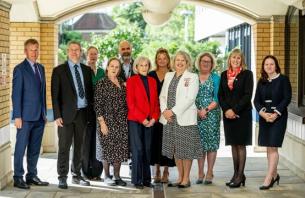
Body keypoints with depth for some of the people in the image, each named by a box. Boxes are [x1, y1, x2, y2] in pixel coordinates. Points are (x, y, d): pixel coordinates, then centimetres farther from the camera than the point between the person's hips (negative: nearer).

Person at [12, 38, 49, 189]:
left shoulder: (41, 68, 15)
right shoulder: (20, 69, -6)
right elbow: (16, 94, -9)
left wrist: (45, 113, 13)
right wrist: (17, 116, -14)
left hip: (39, 116, 6)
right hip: (26, 116, -6)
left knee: (35, 148, 11)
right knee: (21, 148, 0)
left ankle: (32, 176, 19)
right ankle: (18, 178, 7)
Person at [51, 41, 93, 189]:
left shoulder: (87, 70, 11)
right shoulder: (59, 70, 0)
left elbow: (90, 92, 14)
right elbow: (55, 95, -3)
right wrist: (57, 116, -10)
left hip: (83, 114, 4)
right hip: (67, 114, -4)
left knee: (80, 146, 10)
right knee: (64, 147, -2)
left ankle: (76, 175, 21)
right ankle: (62, 178, 5)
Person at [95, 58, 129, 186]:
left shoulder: (122, 83, 10)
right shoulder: (102, 83, -5)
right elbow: (98, 104, -9)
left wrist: (127, 119, 8)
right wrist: (102, 122, -14)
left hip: (122, 122, 5)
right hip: (108, 121, -5)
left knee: (120, 150, 6)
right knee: (107, 149, 1)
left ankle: (117, 176, 16)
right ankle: (107, 176, 14)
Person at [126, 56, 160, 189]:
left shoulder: (152, 81, 14)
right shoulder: (131, 80, 0)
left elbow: (156, 102, 12)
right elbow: (130, 103, -6)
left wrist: (154, 118, -3)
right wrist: (142, 119, -11)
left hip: (149, 121, 4)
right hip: (135, 121, -4)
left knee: (147, 150, 6)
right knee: (137, 149, -3)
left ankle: (146, 179, 13)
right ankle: (137, 180, 3)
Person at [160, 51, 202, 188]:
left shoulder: (192, 77, -2)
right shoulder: (168, 75, 15)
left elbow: (189, 98, -12)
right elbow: (162, 95, 12)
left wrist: (173, 111, -16)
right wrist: (164, 110, -5)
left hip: (185, 118, -5)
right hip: (169, 118, 5)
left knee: (186, 149, -1)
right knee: (175, 149, 10)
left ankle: (186, 179, 9)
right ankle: (180, 177, 20)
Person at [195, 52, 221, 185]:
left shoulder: (216, 78, 4)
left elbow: (217, 98, -3)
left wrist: (206, 109, -14)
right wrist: (197, 111, -10)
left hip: (212, 114, -2)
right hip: (196, 114, 2)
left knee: (211, 142, -2)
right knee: (199, 142, 2)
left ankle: (209, 173, 3)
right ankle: (200, 173, 8)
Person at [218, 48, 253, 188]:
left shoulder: (247, 74, -2)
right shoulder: (224, 75, 10)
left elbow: (247, 95, -10)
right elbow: (220, 94, 8)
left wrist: (235, 110, -16)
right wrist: (226, 110, -7)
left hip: (242, 113, -4)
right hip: (228, 114, 4)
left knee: (241, 144, -1)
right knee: (233, 145, 8)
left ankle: (240, 175, 2)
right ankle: (236, 174, 14)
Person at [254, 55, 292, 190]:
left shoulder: (283, 80, -2)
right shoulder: (261, 82, 11)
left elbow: (287, 98, -8)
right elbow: (256, 100, 6)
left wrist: (275, 113, -16)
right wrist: (263, 113, -11)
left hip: (278, 117, -5)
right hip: (264, 117, 5)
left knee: (273, 148, -8)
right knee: (269, 148, 8)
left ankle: (268, 179, -9)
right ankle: (274, 175, 20)